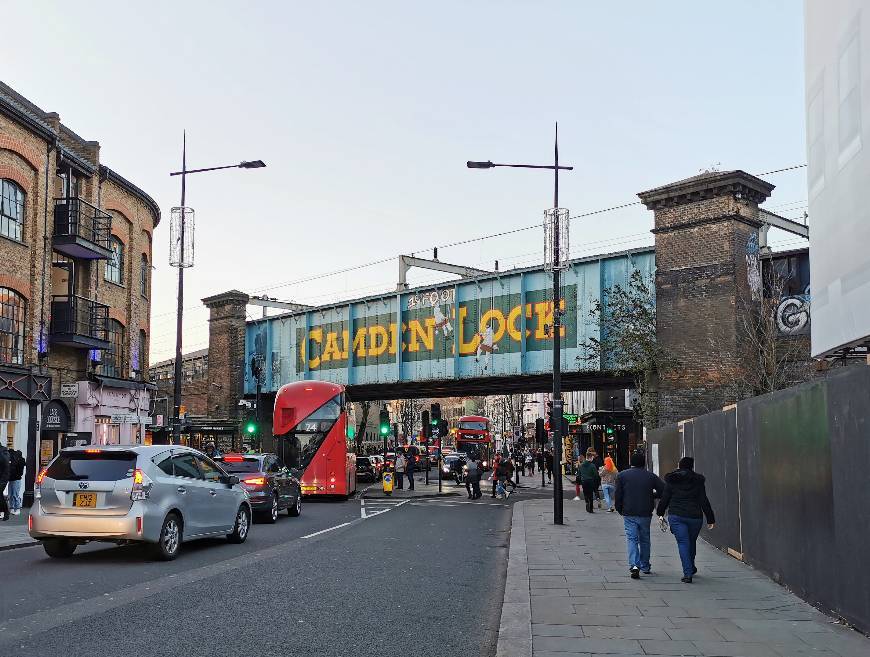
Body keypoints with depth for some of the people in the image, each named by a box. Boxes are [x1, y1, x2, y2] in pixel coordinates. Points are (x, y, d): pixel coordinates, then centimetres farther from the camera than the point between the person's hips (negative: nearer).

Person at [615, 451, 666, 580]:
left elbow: (618, 495, -1)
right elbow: (664, 490, -1)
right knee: (644, 539, 15)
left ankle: (634, 565, -21)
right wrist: (652, 495, 14)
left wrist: (620, 510, 11)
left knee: (631, 539, -3)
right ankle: (645, 566, 24)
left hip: (629, 514, -1)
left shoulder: (622, 475, 1)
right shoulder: (650, 476, 3)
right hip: (645, 514, 1)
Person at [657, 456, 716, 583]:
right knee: (692, 542, 19)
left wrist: (660, 513, 19)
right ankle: (691, 567, 36)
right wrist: (710, 519, 3)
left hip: (676, 516, -1)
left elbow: (664, 499, 5)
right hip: (694, 516, 1)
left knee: (683, 543, -2)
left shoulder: (672, 481, 2)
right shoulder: (698, 481, 1)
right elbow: (704, 501, -1)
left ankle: (688, 573, -13)